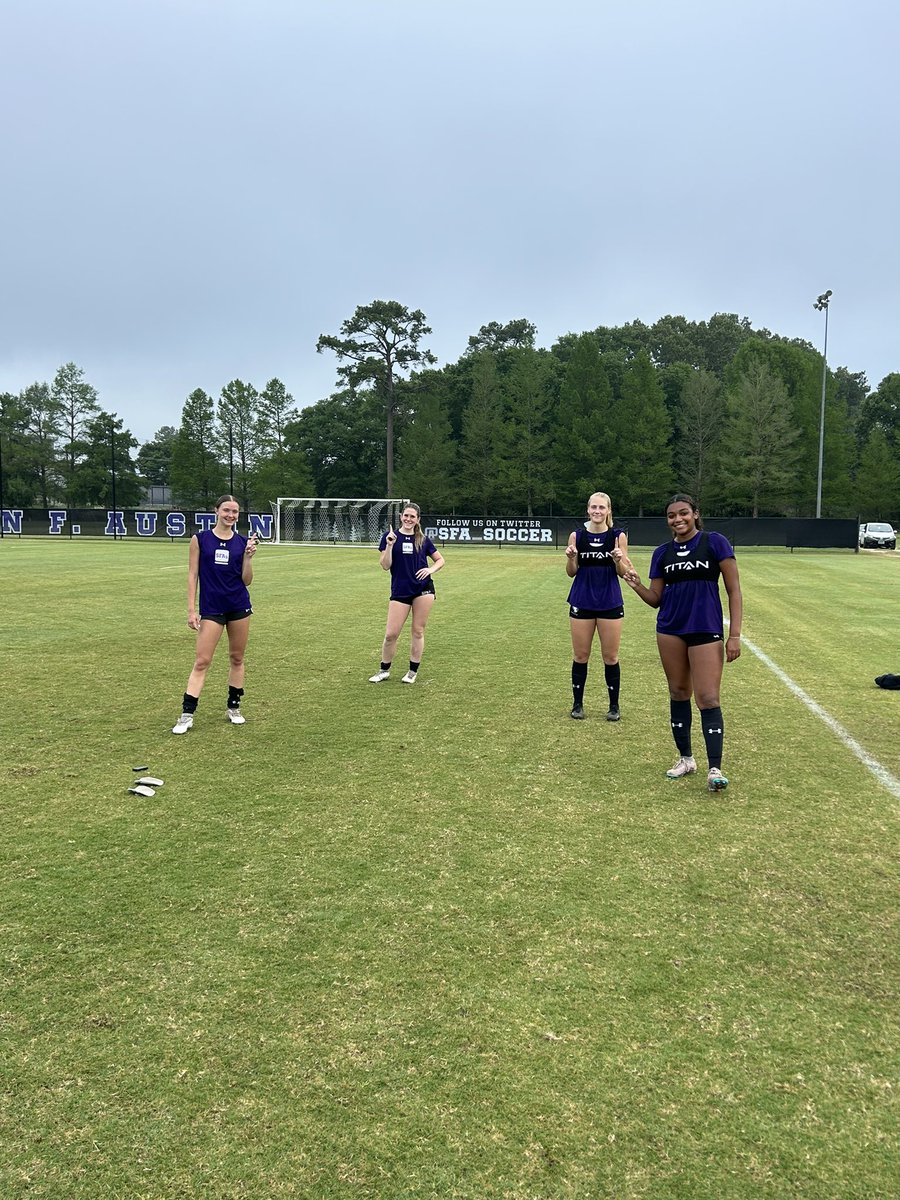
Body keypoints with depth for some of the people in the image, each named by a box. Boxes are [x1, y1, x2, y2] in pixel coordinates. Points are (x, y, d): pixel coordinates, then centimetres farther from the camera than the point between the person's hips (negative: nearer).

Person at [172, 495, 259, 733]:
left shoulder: (243, 542, 3)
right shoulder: (200, 539, -2)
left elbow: (246, 581, 3)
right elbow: (192, 575, -2)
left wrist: (248, 557, -12)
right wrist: (191, 609, -7)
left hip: (239, 606, 3)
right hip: (211, 608, -3)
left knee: (237, 658, 11)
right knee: (202, 661, -5)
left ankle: (233, 707, 25)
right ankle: (187, 714, -1)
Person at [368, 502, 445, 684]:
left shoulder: (423, 540, 5)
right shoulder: (390, 536, 1)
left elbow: (440, 560, 15)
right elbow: (385, 566, -4)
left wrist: (431, 569, -5)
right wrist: (389, 545, -17)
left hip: (423, 589, 1)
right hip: (400, 591, -1)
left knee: (418, 631, 4)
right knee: (391, 634, -2)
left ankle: (413, 672, 16)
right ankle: (384, 670, 17)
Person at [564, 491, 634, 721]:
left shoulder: (618, 536, -2)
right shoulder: (576, 536, 0)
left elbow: (623, 572, 0)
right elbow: (571, 573, 3)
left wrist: (618, 560, -21)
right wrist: (571, 558, -16)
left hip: (610, 603, -1)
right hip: (582, 603, 1)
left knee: (610, 657, 5)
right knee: (580, 656, 8)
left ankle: (614, 705, 18)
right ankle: (577, 704, 20)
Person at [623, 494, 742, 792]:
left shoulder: (715, 542, -3)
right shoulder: (662, 552, 8)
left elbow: (734, 590, -4)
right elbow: (656, 599, 9)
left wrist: (734, 635, -10)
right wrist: (637, 585, -12)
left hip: (706, 630, -4)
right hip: (670, 631, 4)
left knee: (707, 698, -9)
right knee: (678, 694, 11)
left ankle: (715, 769, -4)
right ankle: (685, 759, 24)